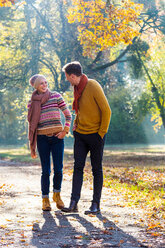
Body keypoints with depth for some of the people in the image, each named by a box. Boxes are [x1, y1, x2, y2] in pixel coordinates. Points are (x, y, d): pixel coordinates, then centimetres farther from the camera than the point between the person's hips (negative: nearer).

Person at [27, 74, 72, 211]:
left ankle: (57, 194, 22)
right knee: (46, 170, -2)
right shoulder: (32, 102, 6)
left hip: (57, 137, 0)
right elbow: (31, 124, 11)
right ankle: (45, 199, 10)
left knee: (58, 169, -2)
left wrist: (65, 131, -4)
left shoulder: (56, 96, 3)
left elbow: (68, 115, 8)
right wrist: (32, 146, 9)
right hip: (42, 138, 0)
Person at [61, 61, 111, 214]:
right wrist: (76, 123, 10)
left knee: (97, 170, 3)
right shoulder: (77, 88, 7)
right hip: (80, 134, 7)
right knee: (78, 168, 1)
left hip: (95, 135, -7)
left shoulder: (93, 87, -16)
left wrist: (101, 133, -15)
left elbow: (106, 111, -16)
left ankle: (96, 204, 9)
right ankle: (73, 203, 0)